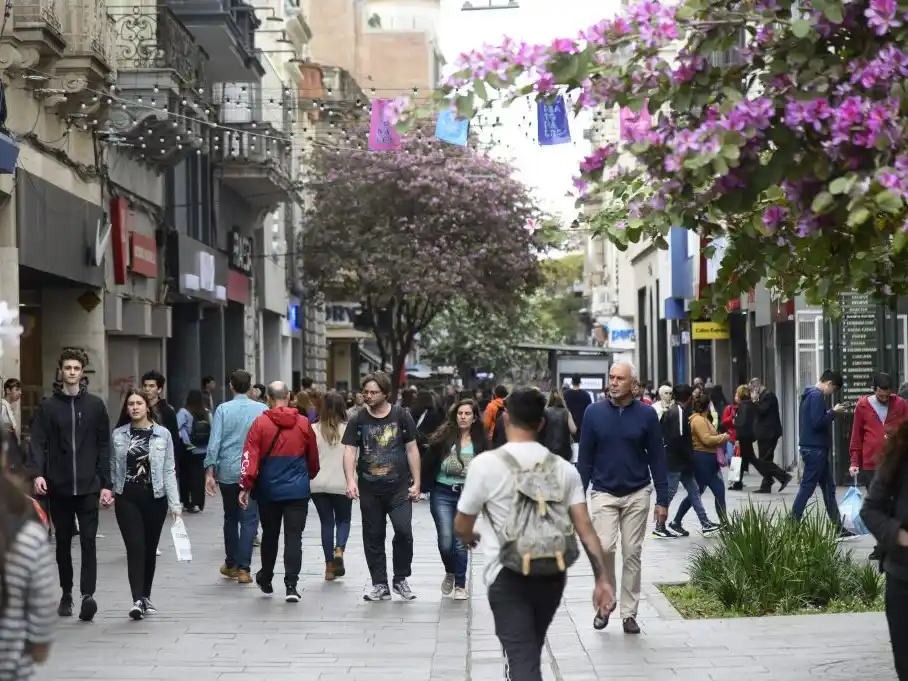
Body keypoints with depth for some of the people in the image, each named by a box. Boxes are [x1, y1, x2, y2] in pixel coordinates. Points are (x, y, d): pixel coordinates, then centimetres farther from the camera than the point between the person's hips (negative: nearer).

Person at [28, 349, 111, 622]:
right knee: (63, 542, 10)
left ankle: (88, 594, -12)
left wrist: (106, 484, -1)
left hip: (88, 486, -1)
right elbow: (38, 443, -2)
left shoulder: (95, 405, 4)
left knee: (88, 541, -8)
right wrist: (37, 473, -20)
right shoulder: (48, 406, 4)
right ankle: (66, 593, 22)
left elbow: (104, 446, 4)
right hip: (58, 487, 1)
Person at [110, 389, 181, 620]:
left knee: (150, 548, 10)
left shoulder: (162, 434, -1)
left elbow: (169, 471, -2)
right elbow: (113, 468, 10)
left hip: (154, 497, 0)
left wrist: (175, 503, -6)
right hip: (127, 498, 0)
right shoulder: (118, 434, 3)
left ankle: (146, 597, 24)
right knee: (135, 547, -12)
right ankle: (137, 600, -16)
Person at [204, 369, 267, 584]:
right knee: (249, 519, 1)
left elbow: (214, 442, -7)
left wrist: (210, 471, -5)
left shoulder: (223, 409, -3)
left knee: (230, 518, 17)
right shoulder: (262, 410, -3)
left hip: (227, 472, 1)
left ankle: (231, 564, 26)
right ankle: (243, 568, -6)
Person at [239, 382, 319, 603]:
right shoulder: (304, 423, 0)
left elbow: (250, 457, -10)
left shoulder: (260, 423, -6)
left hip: (268, 491, 0)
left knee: (270, 535, 16)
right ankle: (291, 585, -10)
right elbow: (313, 458, 11)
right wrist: (309, 477, 29)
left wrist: (245, 486, -5)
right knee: (294, 537, 0)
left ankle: (265, 581, 30)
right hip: (298, 491, 0)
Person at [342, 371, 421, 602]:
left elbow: (412, 450, 4)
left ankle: (400, 580, 4)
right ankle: (380, 585, 16)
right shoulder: (358, 421, 3)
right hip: (369, 489, 2)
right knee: (373, 538, 6)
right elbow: (349, 451, -4)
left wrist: (416, 482, -1)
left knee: (404, 531, -14)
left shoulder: (402, 416, 1)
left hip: (399, 487, -2)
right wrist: (350, 481, -19)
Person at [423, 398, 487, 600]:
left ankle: (460, 585, 15)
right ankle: (450, 572, 26)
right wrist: (422, 486, -5)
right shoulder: (444, 437, -3)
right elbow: (428, 462, -2)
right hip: (442, 494, 0)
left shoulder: (480, 443, 1)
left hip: (467, 495, 1)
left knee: (460, 542, 0)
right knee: (445, 541, -4)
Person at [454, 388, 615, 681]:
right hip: (551, 574, 5)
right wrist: (602, 579, -4)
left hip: (508, 575, -4)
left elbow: (462, 527, -2)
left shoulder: (485, 464, -11)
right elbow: (585, 528, -6)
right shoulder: (563, 468, 0)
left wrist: (470, 538, 22)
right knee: (529, 651, 23)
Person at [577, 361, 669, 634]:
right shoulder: (594, 413, -2)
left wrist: (662, 499, -2)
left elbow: (657, 458, 1)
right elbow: (585, 458, 3)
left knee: (632, 553, 4)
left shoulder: (646, 414, -2)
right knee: (604, 548, -14)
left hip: (637, 494, 1)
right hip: (604, 493, 0)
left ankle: (629, 613, 13)